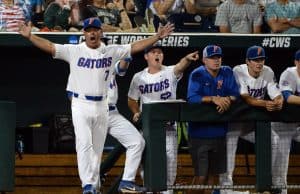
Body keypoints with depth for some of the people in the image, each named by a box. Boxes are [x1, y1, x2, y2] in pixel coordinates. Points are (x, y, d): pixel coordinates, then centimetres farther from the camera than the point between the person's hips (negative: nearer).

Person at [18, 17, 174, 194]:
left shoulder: (112, 52, 4)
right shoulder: (74, 51, -3)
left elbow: (135, 47, 3)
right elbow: (50, 47, -10)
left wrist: (158, 36, -4)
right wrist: (30, 36, -22)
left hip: (102, 106, 3)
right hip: (81, 105, -3)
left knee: (97, 149, 10)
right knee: (84, 144, -15)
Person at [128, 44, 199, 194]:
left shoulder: (170, 73, -3)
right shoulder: (138, 77, 5)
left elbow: (180, 66, -26)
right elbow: (132, 100, 16)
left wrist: (187, 59, -49)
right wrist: (136, 112, -4)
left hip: (168, 126, -1)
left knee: (170, 158, -4)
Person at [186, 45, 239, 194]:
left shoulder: (227, 73, 4)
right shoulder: (197, 75, -10)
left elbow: (235, 94, 0)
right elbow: (192, 98, -21)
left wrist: (227, 99, -22)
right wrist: (213, 99, -32)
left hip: (219, 130, 5)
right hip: (199, 131, -5)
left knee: (212, 173, 12)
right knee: (201, 176, -8)